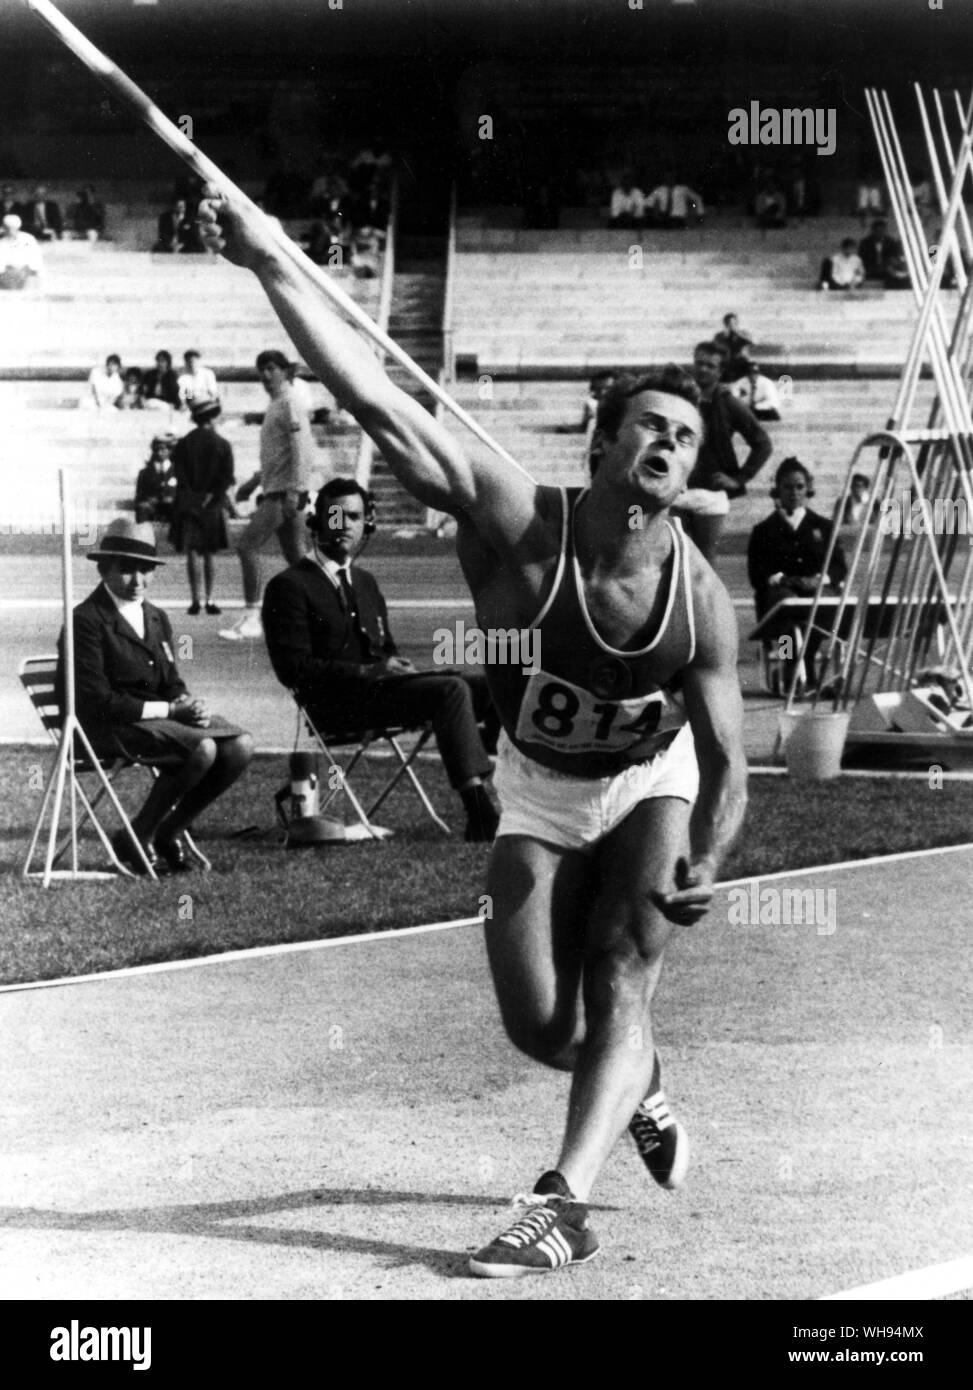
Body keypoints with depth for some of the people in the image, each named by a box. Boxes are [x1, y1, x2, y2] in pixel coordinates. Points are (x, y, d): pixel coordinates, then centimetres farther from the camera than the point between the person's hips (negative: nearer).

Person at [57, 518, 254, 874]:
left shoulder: (156, 619, 17)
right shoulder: (87, 621, -10)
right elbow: (98, 701, -17)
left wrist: (189, 707, -8)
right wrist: (168, 710, -18)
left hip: (160, 717, 8)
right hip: (110, 726, -8)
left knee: (240, 746, -13)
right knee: (202, 748, -30)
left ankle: (170, 831, 0)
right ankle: (137, 838, -13)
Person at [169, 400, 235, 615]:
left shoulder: (183, 444, 0)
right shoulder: (222, 444, -1)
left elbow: (178, 474, -5)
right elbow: (227, 477, -7)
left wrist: (192, 496, -4)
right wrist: (212, 497, -5)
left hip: (188, 503, -1)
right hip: (212, 507, 1)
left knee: (193, 552, -5)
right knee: (208, 553, 11)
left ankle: (195, 600, -15)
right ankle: (209, 600, 12)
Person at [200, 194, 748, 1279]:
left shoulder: (700, 597, -27)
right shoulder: (521, 526, -31)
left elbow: (726, 764, -17)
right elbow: (378, 406, -40)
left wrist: (705, 860, -38)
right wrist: (270, 263, -47)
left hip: (653, 783, -1)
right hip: (539, 791, 1)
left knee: (622, 986, -19)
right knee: (538, 1026, -2)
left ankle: (561, 1206, -23)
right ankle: (638, 1096, 32)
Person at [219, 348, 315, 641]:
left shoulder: (289, 404, -10)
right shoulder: (275, 406, 19)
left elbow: (302, 449, -19)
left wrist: (293, 491, -24)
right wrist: (254, 482, 27)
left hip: (284, 493, -10)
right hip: (275, 492, 10)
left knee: (248, 546, -13)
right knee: (295, 556, 10)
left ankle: (251, 619, -13)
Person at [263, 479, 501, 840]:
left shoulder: (365, 582, 25)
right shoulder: (289, 586, -1)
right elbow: (293, 668, -11)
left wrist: (398, 667, 1)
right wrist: (366, 672, -19)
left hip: (378, 685, 8)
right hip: (338, 704, -8)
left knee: (490, 686, -11)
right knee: (452, 690, -28)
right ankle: (481, 819, -35)